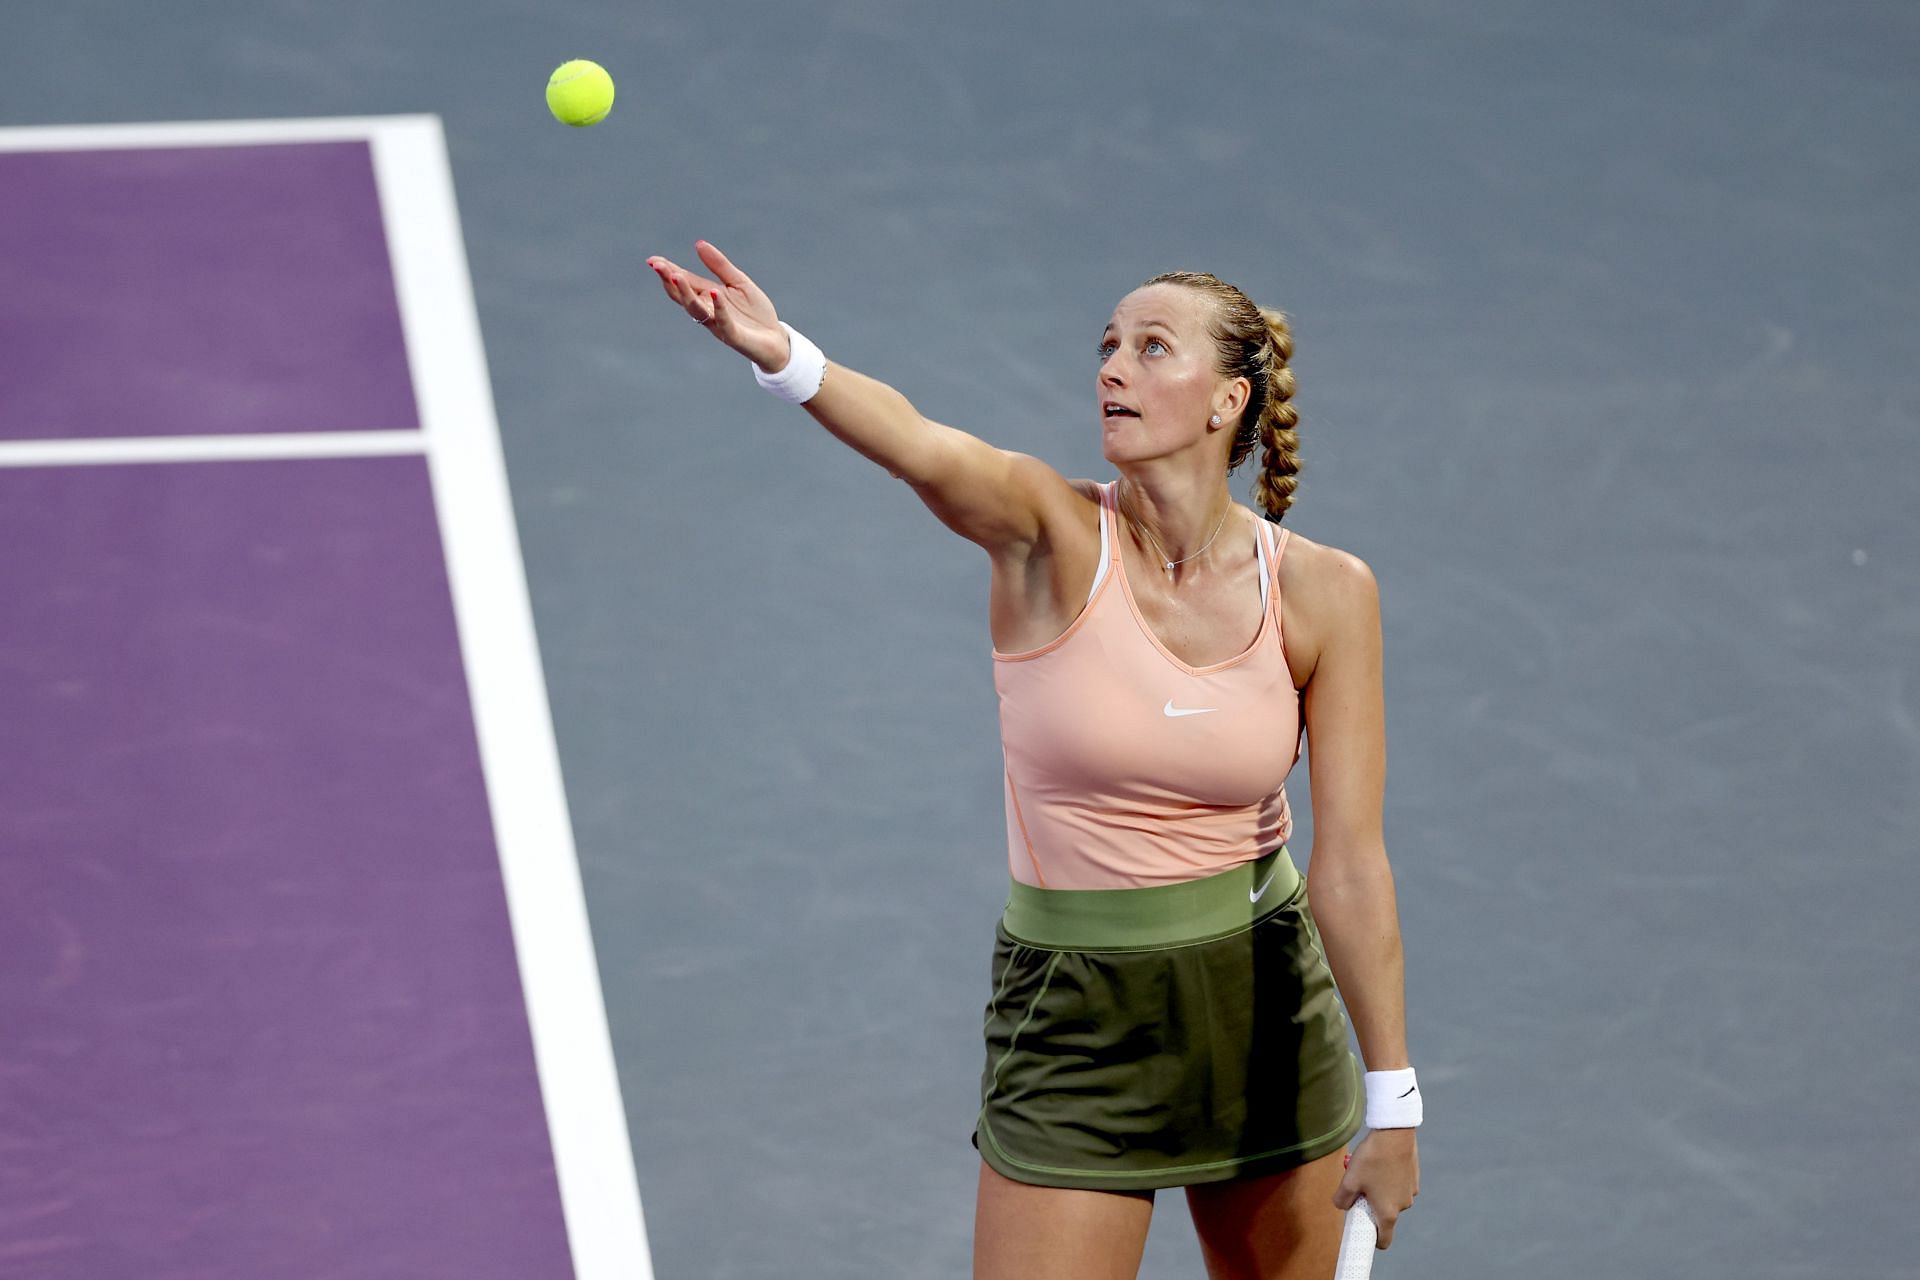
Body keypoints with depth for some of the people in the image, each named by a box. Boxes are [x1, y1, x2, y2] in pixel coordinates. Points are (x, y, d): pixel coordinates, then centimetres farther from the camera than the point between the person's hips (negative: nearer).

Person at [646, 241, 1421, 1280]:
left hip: (1264, 997, 2)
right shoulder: (1053, 538, -13)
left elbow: (1349, 855, -7)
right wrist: (784, 358, -57)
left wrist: (1391, 1102, -7)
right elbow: (919, 446, -36)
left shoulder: (1323, 592, -8)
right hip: (1072, 1012, -2)